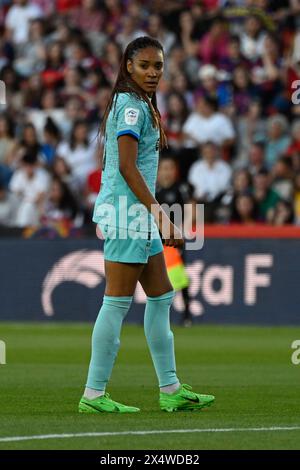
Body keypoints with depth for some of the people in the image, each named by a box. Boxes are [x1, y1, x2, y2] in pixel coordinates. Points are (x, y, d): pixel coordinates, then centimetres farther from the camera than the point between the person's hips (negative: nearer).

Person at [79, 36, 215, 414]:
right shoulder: (132, 106, -13)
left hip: (138, 215, 11)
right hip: (127, 212, -11)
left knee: (161, 298, 13)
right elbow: (127, 166, -21)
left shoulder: (140, 105, 18)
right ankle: (93, 395, -4)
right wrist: (158, 212, -23)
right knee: (117, 302, -7)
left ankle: (171, 390, 18)